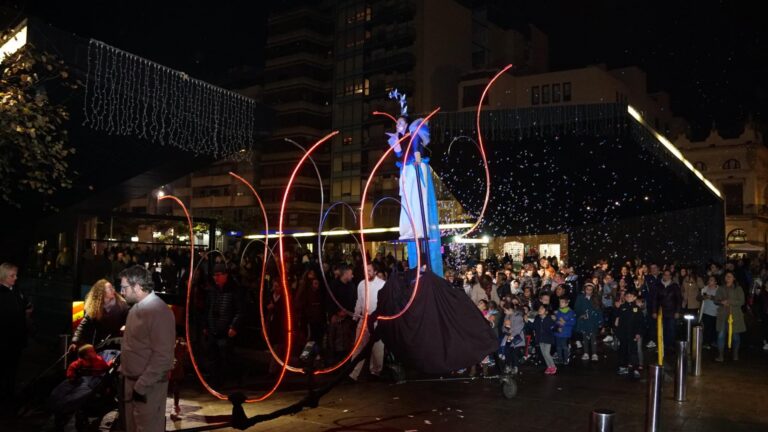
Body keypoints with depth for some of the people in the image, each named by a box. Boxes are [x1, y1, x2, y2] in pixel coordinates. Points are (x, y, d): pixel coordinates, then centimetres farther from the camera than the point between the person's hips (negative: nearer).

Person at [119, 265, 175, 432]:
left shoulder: (159, 311, -21)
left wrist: (142, 385, -22)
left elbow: (162, 356, -24)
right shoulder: (137, 307, 10)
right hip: (131, 381, 9)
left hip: (148, 386, -9)